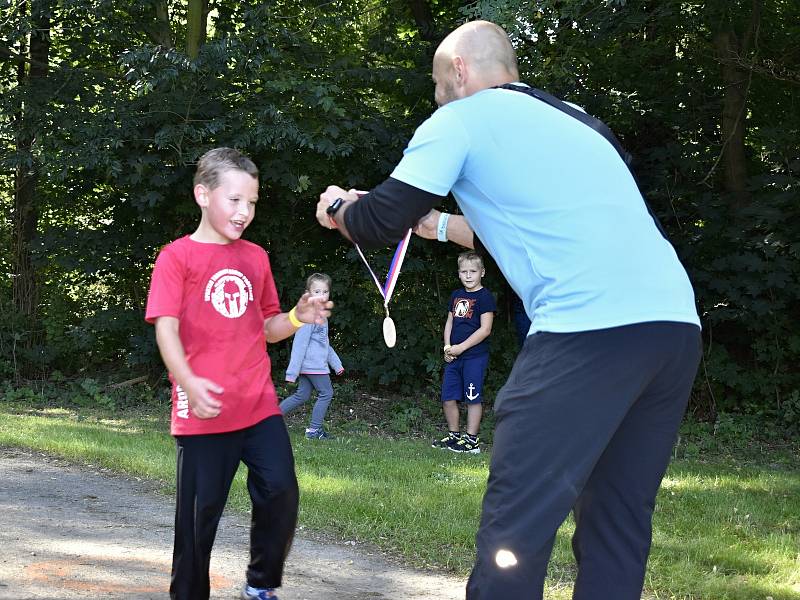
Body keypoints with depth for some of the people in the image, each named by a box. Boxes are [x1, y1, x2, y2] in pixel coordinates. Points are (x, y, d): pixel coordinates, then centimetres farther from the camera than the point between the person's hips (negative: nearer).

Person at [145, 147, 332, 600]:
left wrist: (297, 318, -3)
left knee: (280, 493, -3)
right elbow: (166, 327, -11)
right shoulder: (177, 257, -3)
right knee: (201, 510, 2)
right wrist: (188, 382, -26)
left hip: (260, 405, 4)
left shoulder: (256, 258, 13)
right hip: (204, 410, -4)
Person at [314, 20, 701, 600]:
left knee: (515, 528, -4)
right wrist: (441, 225, 47)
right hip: (674, 322, 8)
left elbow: (379, 226, 7)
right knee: (617, 522, 13)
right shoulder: (565, 121, 30)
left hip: (590, 330, -8)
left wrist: (338, 207, 28)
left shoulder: (460, 120, 8)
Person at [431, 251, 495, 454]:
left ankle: (471, 440, 2)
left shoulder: (485, 297, -7)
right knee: (448, 397, 8)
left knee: (472, 398, -3)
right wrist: (447, 347, 2)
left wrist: (461, 347, -14)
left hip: (475, 356, -7)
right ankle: (454, 435, 20)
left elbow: (485, 329, -13)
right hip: (454, 356, 7)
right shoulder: (456, 295, 15)